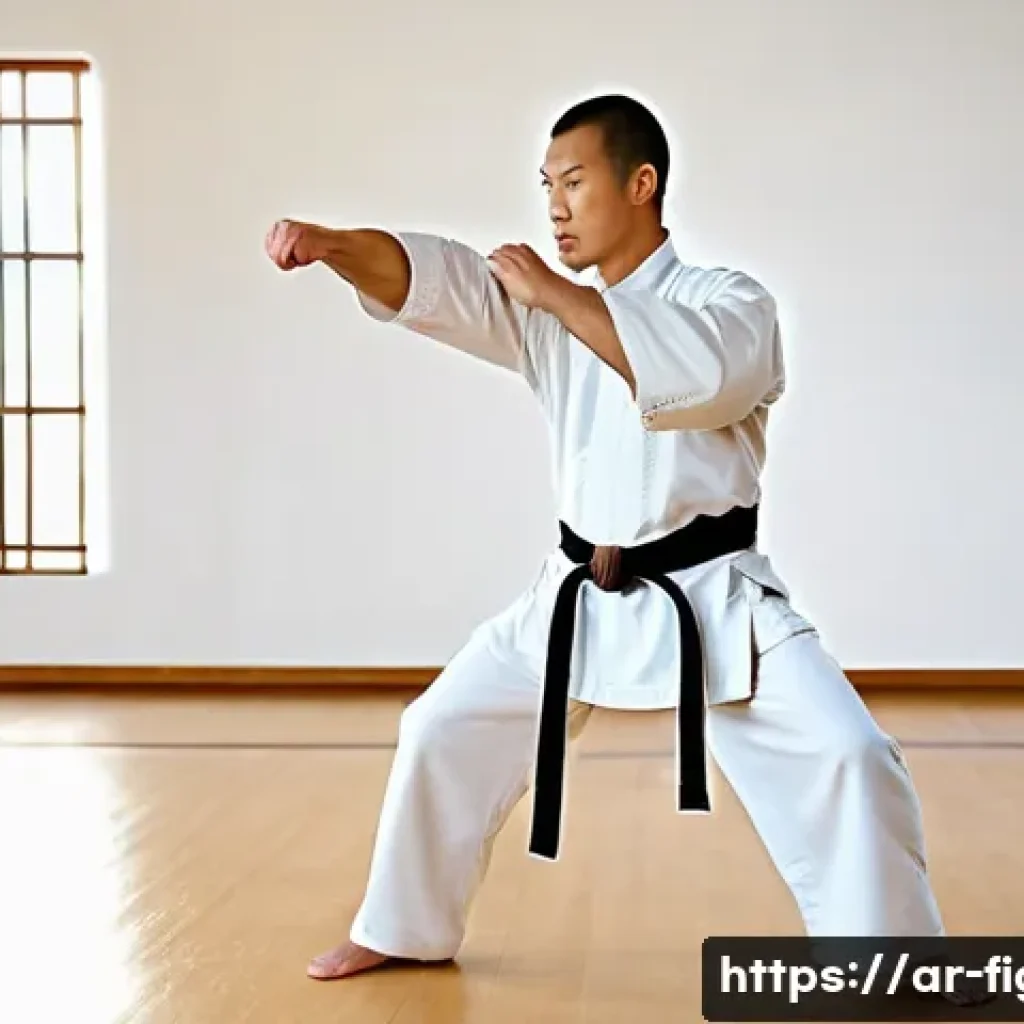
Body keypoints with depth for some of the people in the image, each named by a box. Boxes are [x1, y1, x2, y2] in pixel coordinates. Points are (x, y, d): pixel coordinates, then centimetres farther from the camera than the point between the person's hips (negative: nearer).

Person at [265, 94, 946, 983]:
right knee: (444, 731, 9)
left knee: (846, 759, -19)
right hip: (581, 599, 5)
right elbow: (431, 278, -10)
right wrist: (326, 242, -29)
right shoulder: (547, 311, 5)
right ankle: (407, 930, 31)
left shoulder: (731, 302, -8)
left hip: (712, 599, -4)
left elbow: (698, 376, -31)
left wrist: (554, 293, -23)